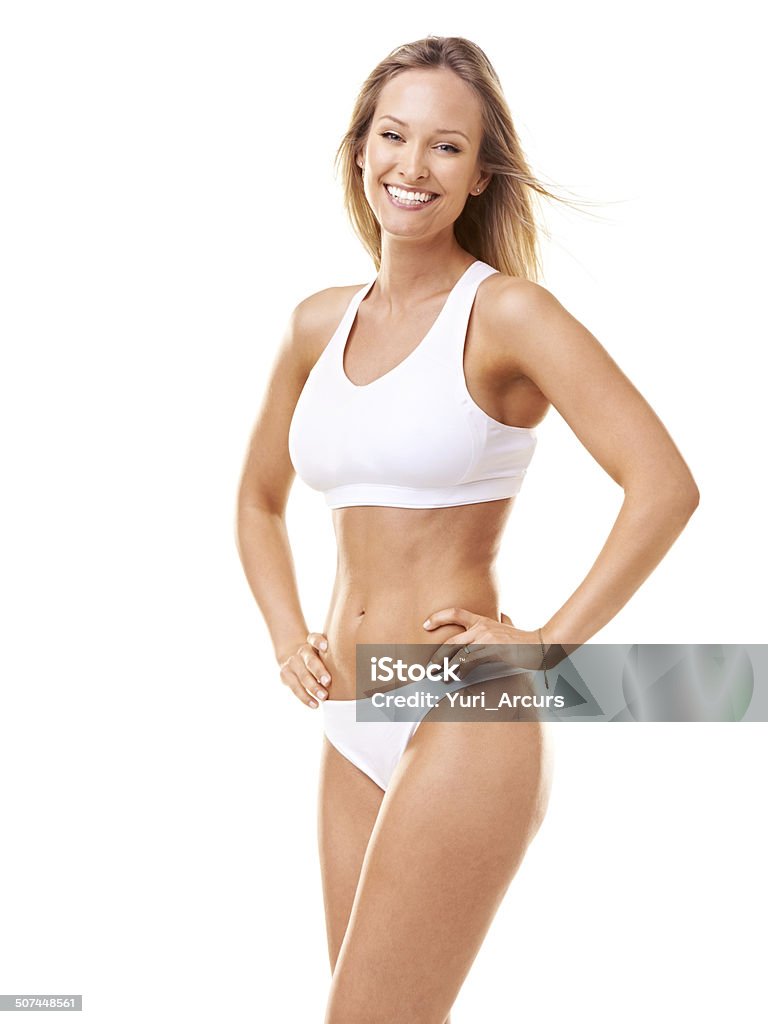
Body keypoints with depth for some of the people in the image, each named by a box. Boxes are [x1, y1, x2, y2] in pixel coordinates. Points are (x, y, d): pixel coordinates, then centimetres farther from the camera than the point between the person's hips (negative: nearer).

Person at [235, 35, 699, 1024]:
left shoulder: (507, 312, -10)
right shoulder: (319, 325, 8)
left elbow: (665, 486, -18)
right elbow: (258, 498, 23)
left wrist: (548, 645, -15)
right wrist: (287, 639, 10)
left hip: (464, 725, -6)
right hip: (351, 733, 6)